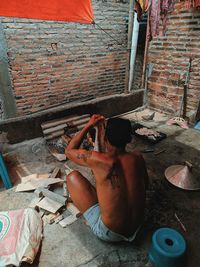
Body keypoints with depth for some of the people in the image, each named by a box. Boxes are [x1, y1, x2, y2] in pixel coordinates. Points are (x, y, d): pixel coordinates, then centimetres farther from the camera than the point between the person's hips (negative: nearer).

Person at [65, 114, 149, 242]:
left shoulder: (99, 160, -26)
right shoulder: (138, 158, -12)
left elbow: (69, 151, -7)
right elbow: (145, 184, 9)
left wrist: (88, 125, -3)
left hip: (109, 234, -5)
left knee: (72, 177, 2)